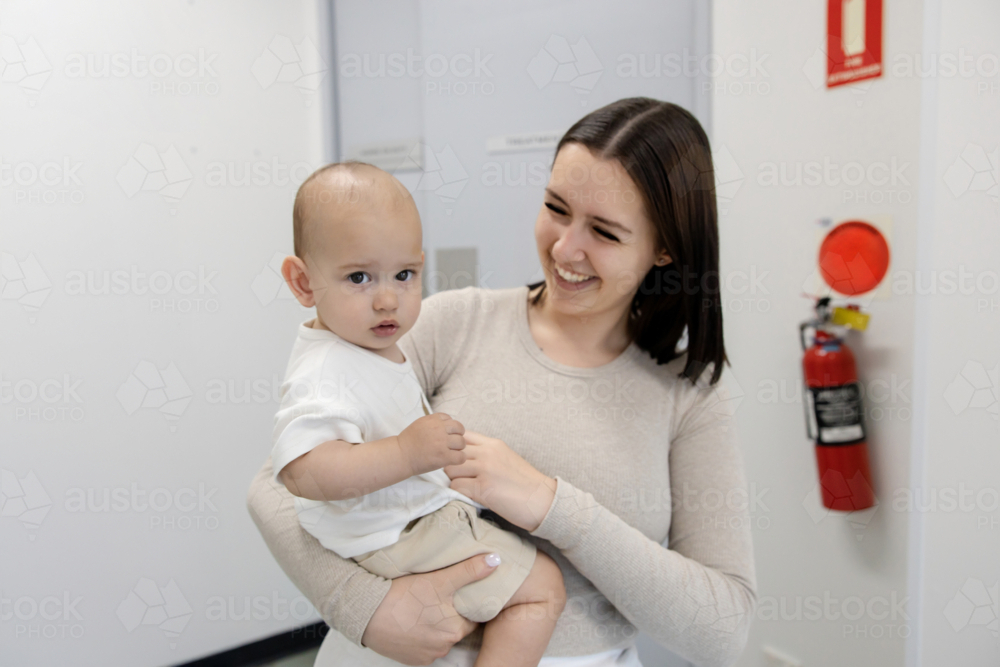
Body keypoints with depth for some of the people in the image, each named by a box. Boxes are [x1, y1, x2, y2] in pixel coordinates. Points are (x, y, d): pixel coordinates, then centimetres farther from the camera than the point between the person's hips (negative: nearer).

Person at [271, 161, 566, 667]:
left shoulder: (370, 344, 6)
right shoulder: (325, 373, -29)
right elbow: (302, 471, -41)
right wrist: (406, 452, -43)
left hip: (419, 511, 11)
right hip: (404, 540, -11)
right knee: (541, 587, -10)